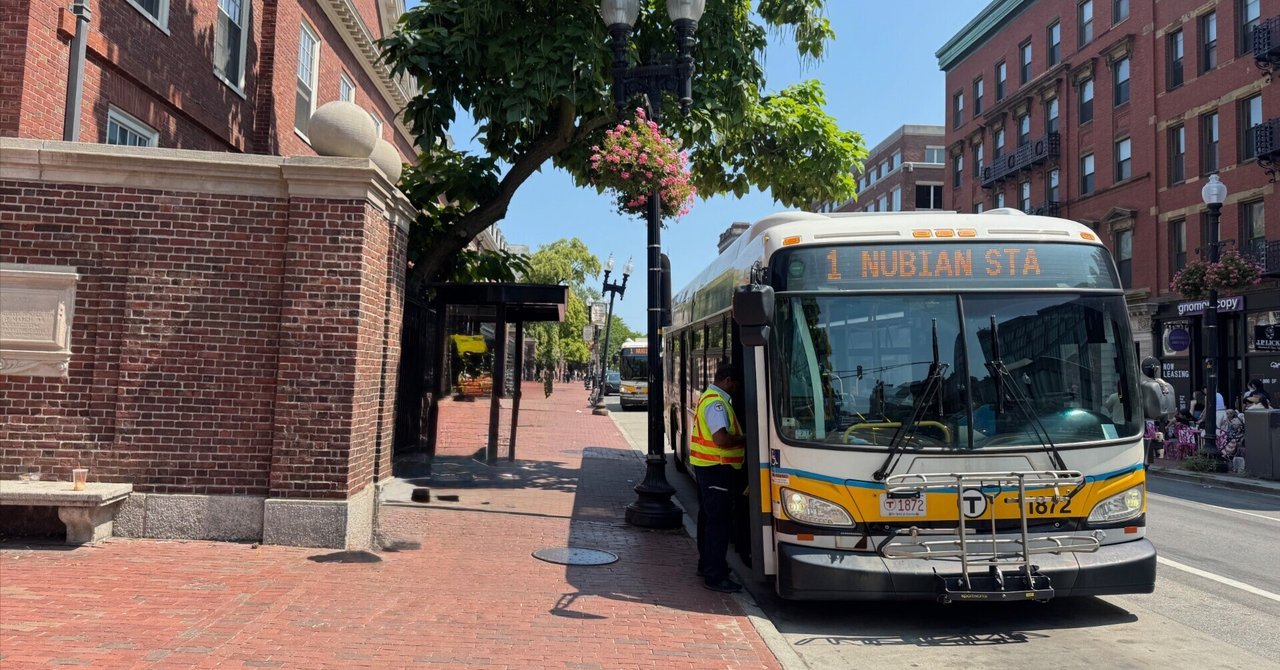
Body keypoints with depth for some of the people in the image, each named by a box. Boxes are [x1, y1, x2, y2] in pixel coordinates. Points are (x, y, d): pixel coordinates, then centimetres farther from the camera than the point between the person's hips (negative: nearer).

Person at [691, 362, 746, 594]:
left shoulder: (709, 397, 15)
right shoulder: (717, 403, -19)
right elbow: (721, 439, -28)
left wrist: (739, 439, 11)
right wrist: (746, 440, -14)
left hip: (707, 467, 11)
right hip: (716, 468, -11)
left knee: (708, 517, 19)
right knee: (719, 520, -8)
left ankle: (707, 564, 32)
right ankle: (715, 576, -5)